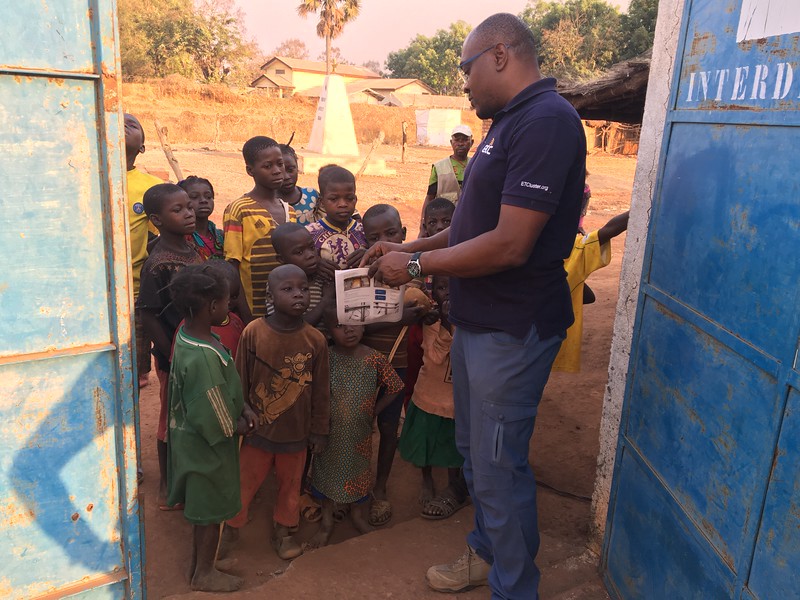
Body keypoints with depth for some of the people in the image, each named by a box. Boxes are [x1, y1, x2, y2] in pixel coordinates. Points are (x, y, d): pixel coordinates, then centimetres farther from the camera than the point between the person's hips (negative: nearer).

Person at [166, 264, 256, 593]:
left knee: (203, 507, 26)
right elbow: (216, 421, -27)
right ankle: (204, 574, 35)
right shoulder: (204, 358, -34)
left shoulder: (187, 333, -5)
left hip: (191, 438, 9)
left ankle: (200, 561, 46)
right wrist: (238, 427, -9)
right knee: (211, 511, 13)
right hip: (208, 446, -9)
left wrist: (242, 408, -3)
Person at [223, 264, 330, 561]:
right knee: (244, 482, 15)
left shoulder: (315, 339, -12)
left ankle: (283, 530, 42)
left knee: (290, 484, 19)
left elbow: (321, 391, -3)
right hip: (258, 428, -1)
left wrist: (319, 431, 1)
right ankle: (230, 528, 40)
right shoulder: (253, 332, -15)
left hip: (296, 432, 1)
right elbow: (240, 381, -4)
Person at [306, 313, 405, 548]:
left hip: (360, 432, 1)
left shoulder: (375, 360, -14)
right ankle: (326, 521, 38)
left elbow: (394, 388, -3)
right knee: (327, 471, 15)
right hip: (329, 431, 0)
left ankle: (358, 516, 44)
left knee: (360, 473, 18)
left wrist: (373, 412, -3)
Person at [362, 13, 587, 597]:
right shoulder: (509, 122, 13)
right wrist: (411, 247, 10)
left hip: (512, 329, -10)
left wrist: (416, 265, -15)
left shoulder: (546, 121, -19)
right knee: (474, 450, 22)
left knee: (499, 467, 3)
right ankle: (487, 553, 43)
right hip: (478, 320, 10)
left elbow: (509, 245, -25)